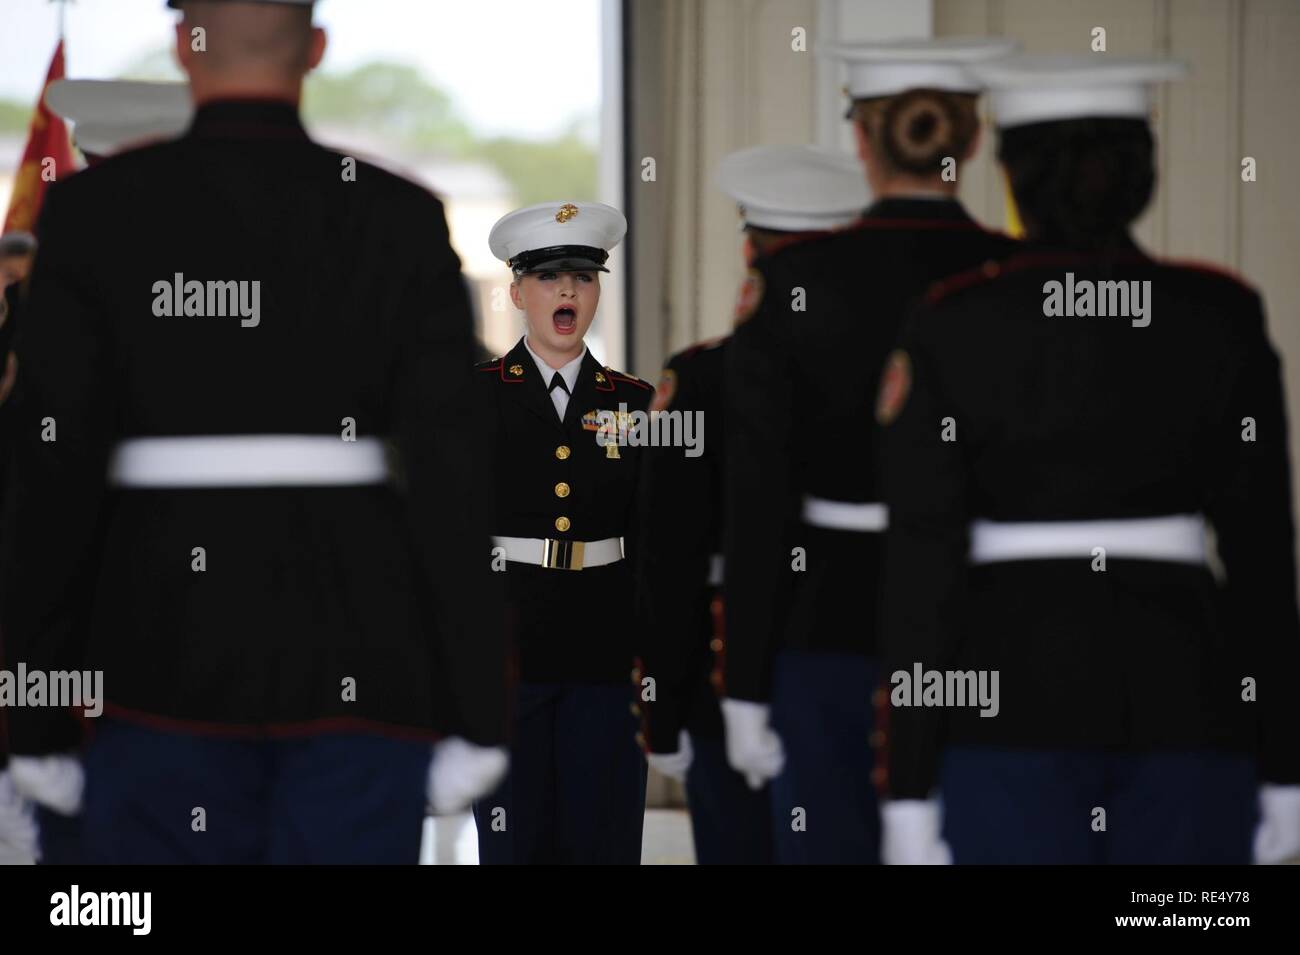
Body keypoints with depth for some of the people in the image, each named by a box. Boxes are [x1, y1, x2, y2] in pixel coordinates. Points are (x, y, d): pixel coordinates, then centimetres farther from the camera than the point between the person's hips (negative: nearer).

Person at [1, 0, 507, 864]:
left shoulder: (93, 209, -2)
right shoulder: (401, 217, 0)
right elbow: (451, 472, -3)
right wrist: (474, 712, 0)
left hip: (165, 656, -1)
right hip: (357, 661, 1)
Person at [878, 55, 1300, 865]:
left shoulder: (950, 330, -4)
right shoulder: (1222, 316, 1)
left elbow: (922, 563, -6)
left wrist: (910, 787, -2)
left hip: (1010, 692, -1)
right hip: (1186, 691, 2)